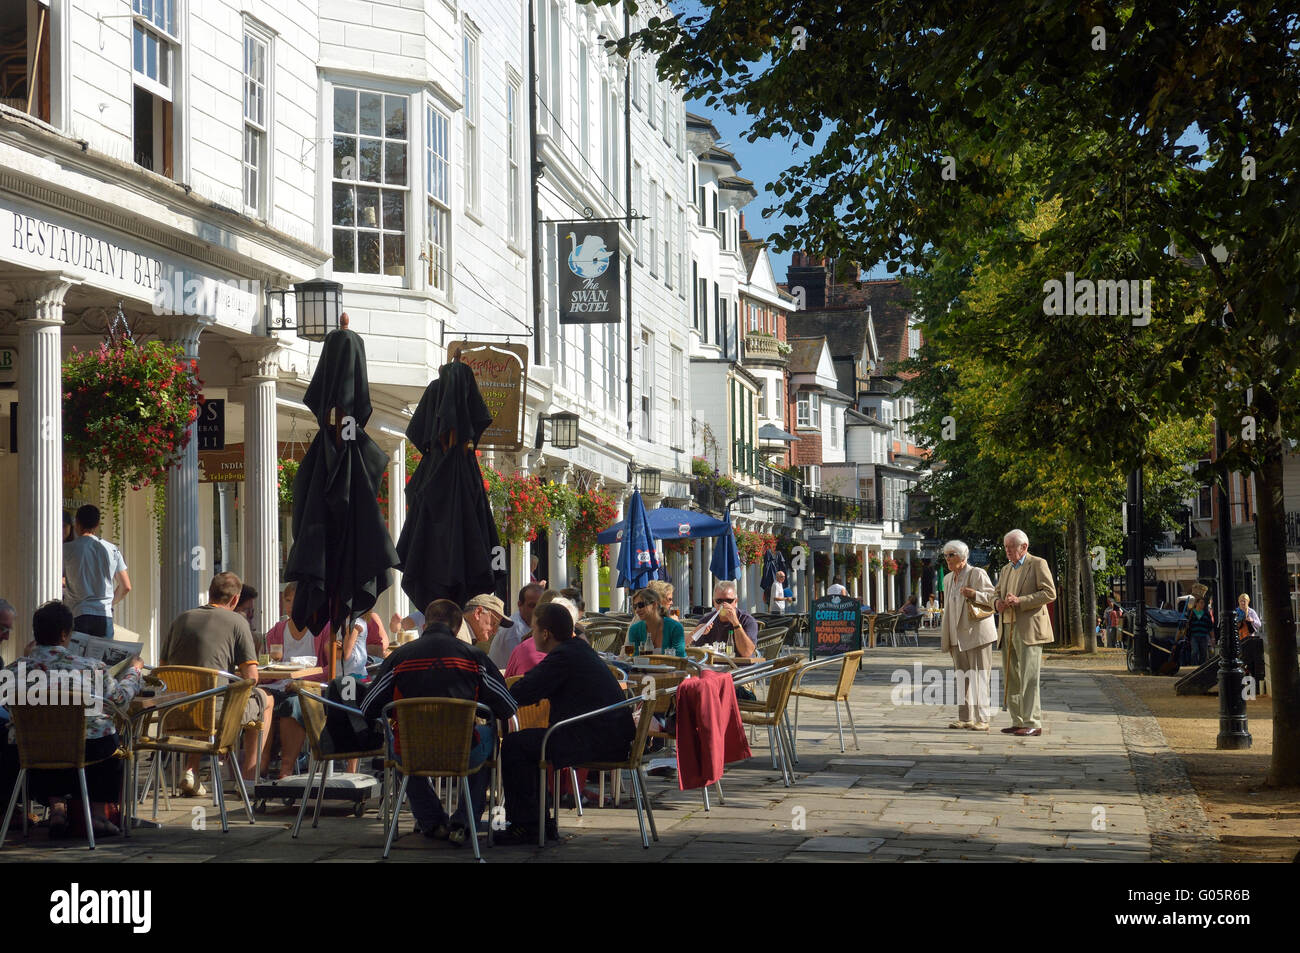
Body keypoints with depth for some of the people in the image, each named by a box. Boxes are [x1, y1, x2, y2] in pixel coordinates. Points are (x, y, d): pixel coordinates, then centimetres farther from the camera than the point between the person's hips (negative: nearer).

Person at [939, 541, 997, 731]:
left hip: (977, 633, -7)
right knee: (962, 677, 8)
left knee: (978, 676, -7)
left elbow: (992, 598, -8)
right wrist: (944, 633, 20)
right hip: (958, 637, 7)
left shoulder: (977, 574, -5)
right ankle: (965, 718, 13)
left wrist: (974, 594, -26)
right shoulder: (948, 579, 17)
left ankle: (982, 719, -7)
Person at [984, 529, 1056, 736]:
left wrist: (1020, 601, -17)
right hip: (1008, 628, 8)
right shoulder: (1006, 570, 22)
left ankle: (1033, 723, -9)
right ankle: (1018, 721, 12)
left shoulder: (1038, 564, -1)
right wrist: (997, 602, 2)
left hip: (1029, 630, -8)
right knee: (1012, 678, 7)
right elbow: (997, 593, 27)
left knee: (1029, 678, -10)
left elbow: (1049, 592, -10)